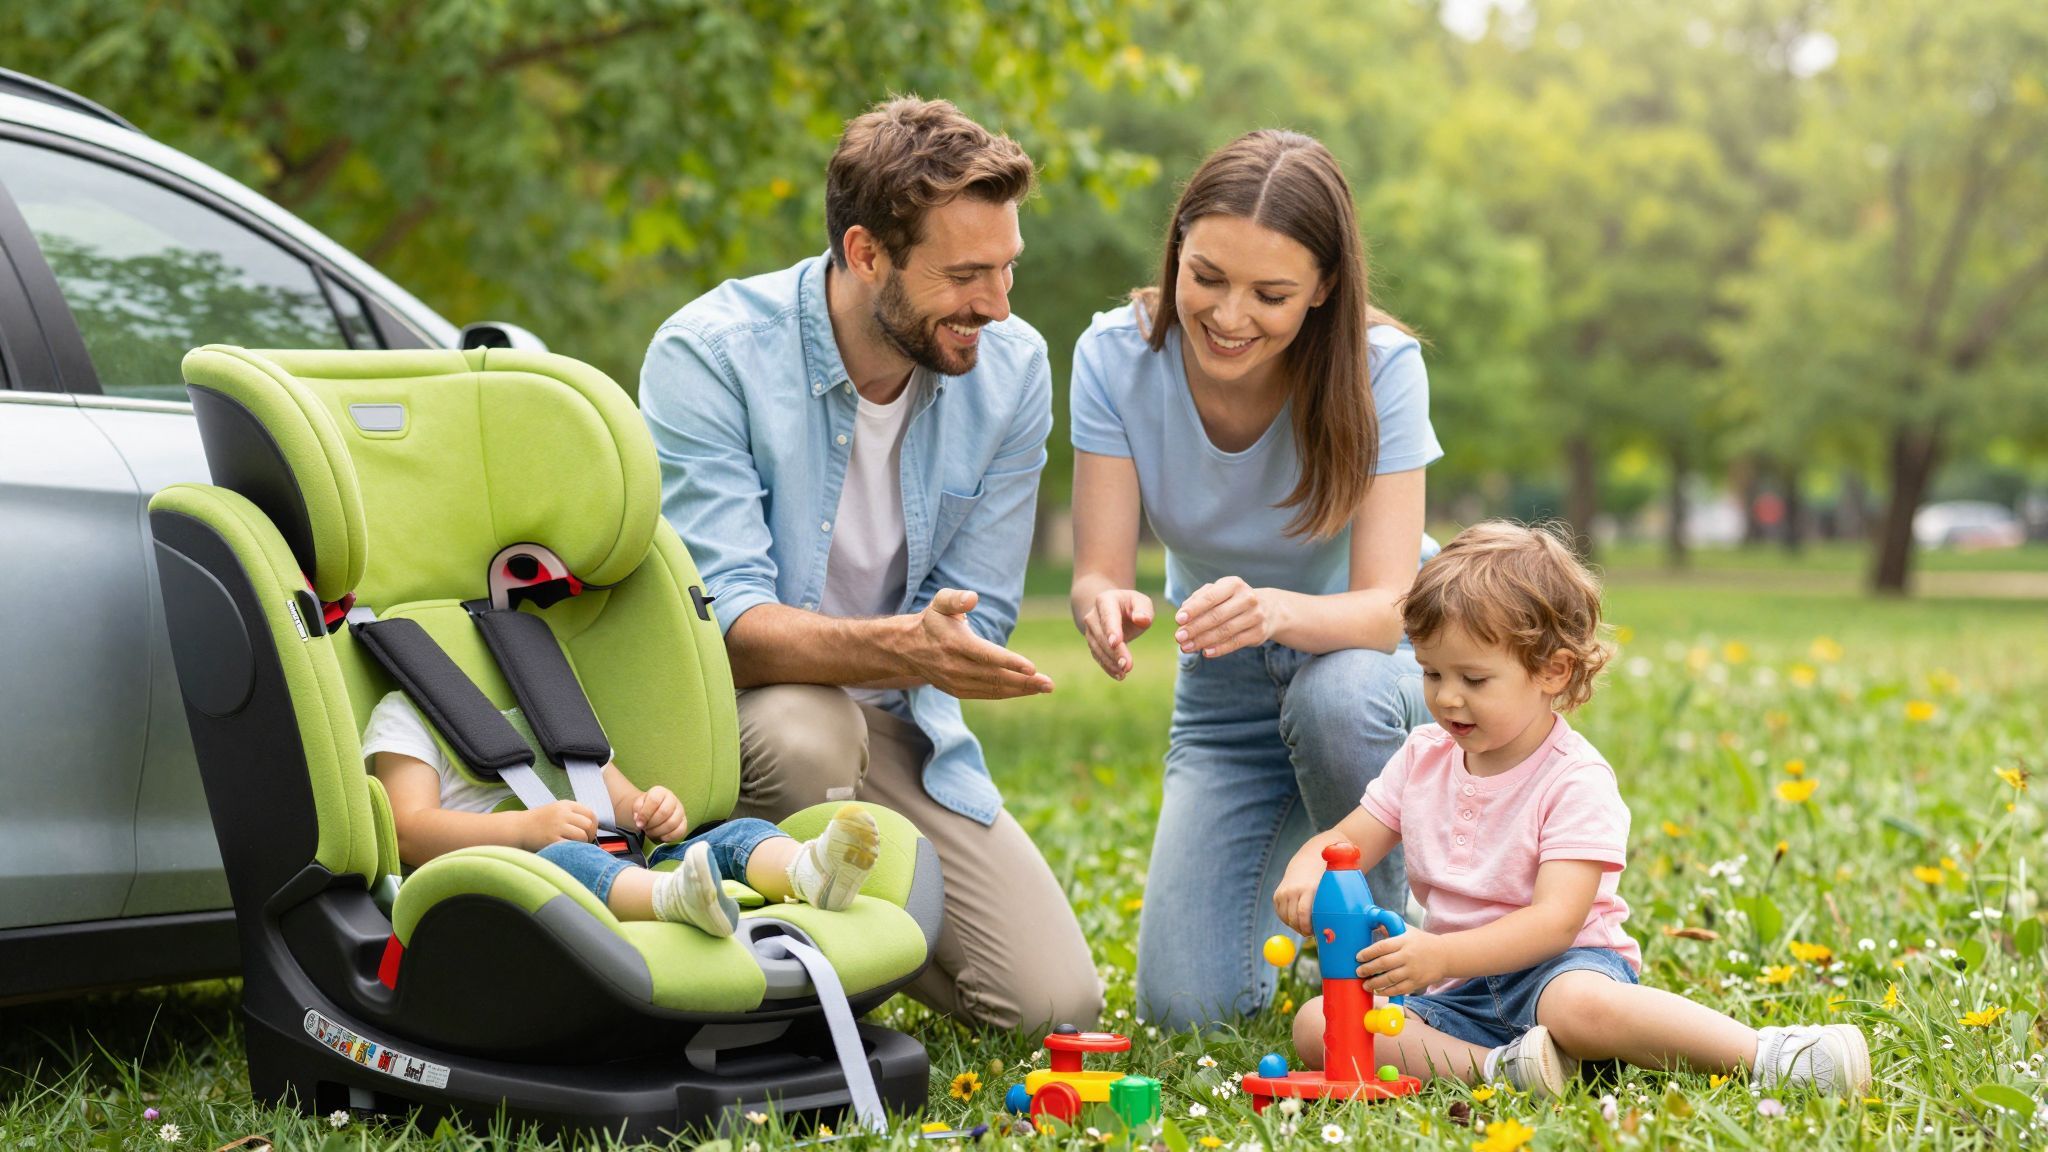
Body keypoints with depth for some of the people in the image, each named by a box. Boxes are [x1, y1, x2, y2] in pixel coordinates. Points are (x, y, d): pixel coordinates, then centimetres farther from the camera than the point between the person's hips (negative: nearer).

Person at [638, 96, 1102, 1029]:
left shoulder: (1012, 370, -8)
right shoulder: (709, 356, -21)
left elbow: (975, 619, -4)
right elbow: (726, 623, -28)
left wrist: (924, 651, -24)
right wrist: (898, 646, -44)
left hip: (889, 719, 4)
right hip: (725, 710, -4)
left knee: (1057, 1002, -9)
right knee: (806, 730, -40)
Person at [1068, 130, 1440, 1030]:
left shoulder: (1380, 368, -24)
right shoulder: (1116, 357, -18)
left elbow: (1386, 606, -30)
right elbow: (1098, 572, -20)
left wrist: (1275, 610, -52)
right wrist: (1107, 607, -46)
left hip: (1371, 662, -2)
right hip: (1226, 692, 2)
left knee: (1335, 694, -40)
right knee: (1186, 1005, -12)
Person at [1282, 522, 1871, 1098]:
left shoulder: (1576, 780, -13)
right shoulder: (1424, 757, 7)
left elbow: (1554, 920, -22)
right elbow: (1346, 840, 10)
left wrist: (1442, 955, -36)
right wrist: (1305, 874, -16)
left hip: (1558, 966, -6)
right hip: (1457, 990, 6)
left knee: (1578, 1006, -42)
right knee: (1314, 1024, -17)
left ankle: (1769, 1055, -31)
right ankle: (1492, 1065, -29)